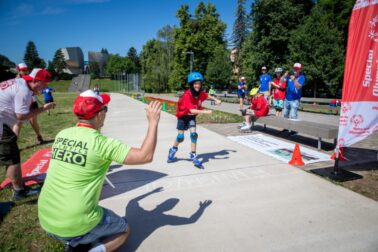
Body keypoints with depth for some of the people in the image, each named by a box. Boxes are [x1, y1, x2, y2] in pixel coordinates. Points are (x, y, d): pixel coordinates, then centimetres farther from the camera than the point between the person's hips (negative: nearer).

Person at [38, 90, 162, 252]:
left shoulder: (61, 135, 0)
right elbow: (145, 156, -21)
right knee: (124, 229, 19)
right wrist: (153, 123, -13)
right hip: (76, 226, -6)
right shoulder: (101, 143, -20)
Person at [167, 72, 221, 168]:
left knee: (194, 134, -12)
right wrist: (205, 111, -47)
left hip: (192, 117, 4)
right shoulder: (187, 95, -31)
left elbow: (207, 96, 13)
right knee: (180, 137, -1)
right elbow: (192, 110, -40)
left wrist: (216, 100, -1)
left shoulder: (200, 93, -12)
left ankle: (193, 156, 2)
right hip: (183, 116, -4)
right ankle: (173, 149, 31)